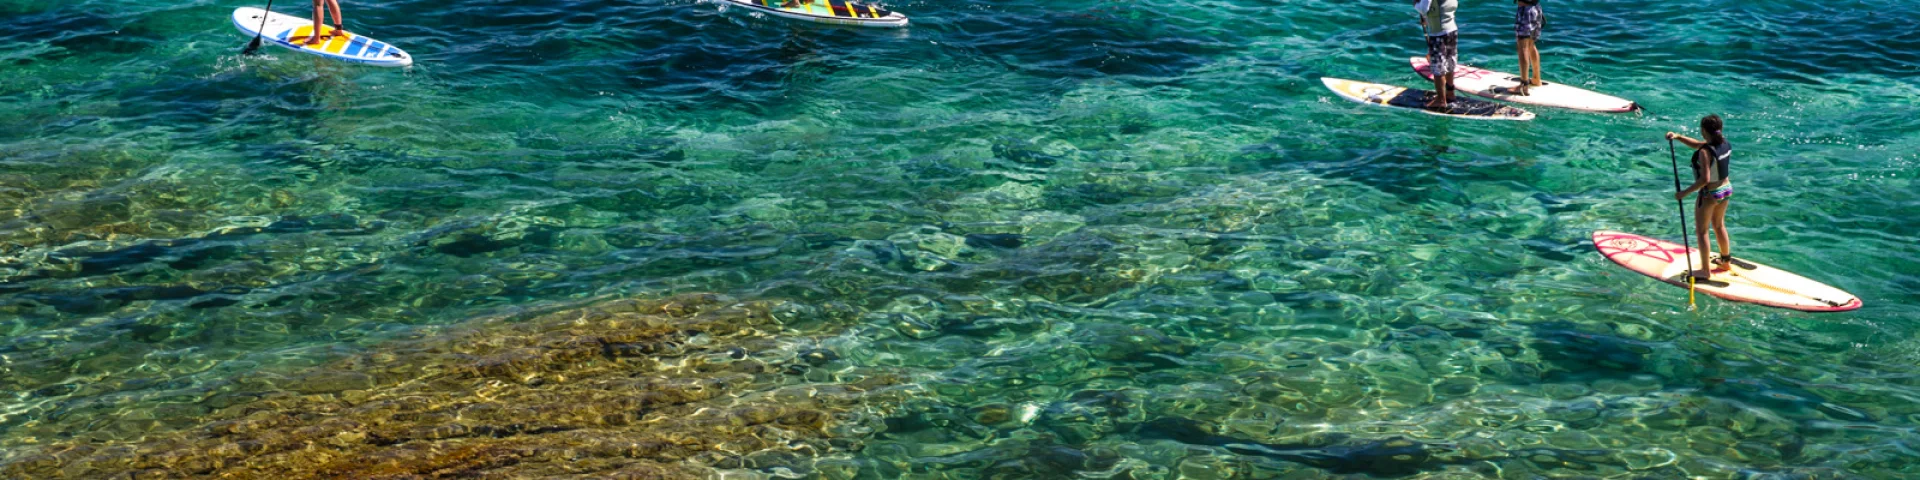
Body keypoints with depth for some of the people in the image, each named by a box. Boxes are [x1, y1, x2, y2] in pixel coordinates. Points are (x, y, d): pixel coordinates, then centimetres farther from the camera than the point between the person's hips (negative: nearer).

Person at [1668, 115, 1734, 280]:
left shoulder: (1705, 152, -29)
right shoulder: (1724, 143, -4)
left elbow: (1704, 179, -31)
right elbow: (1697, 144, 9)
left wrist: (1685, 193, -24)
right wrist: (1678, 137, -1)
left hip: (1709, 194, -8)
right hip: (1726, 189, 8)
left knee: (1701, 231, 9)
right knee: (1719, 225, 27)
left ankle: (1705, 271, 16)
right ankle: (1726, 260, 43)